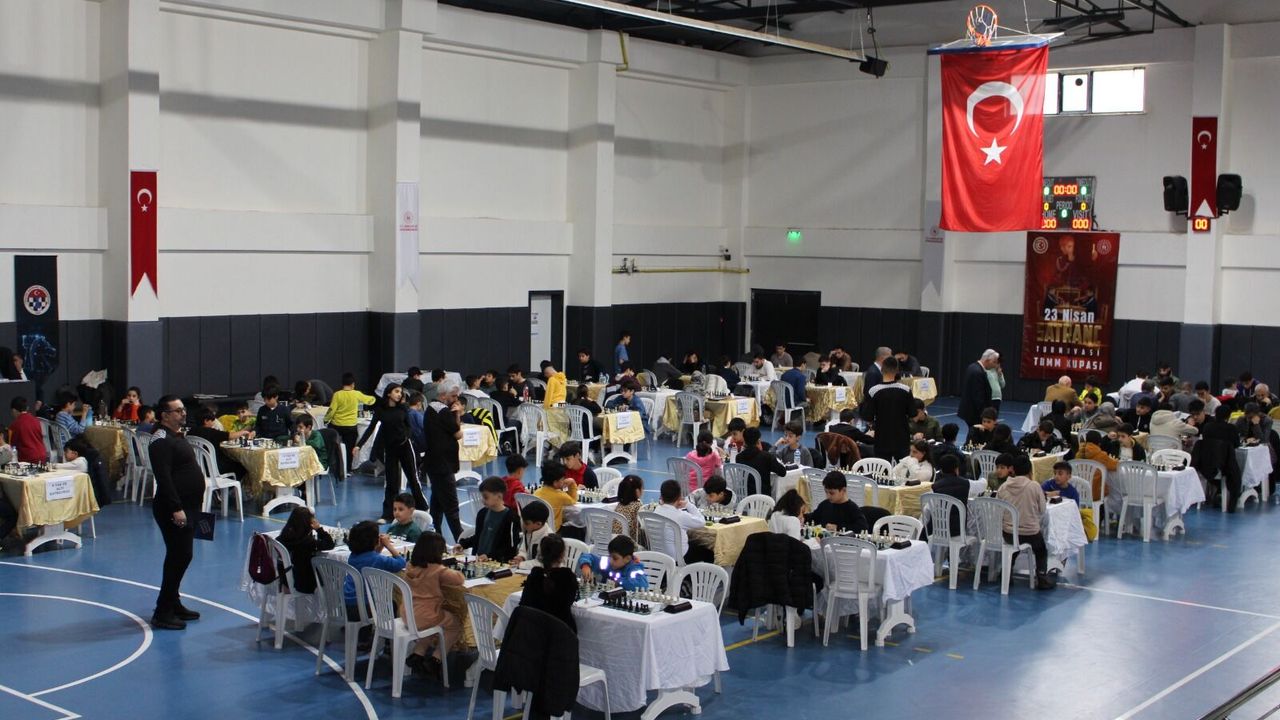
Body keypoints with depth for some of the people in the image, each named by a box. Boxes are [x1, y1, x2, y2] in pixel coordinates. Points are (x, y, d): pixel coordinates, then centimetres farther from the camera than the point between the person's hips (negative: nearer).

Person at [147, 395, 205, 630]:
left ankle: (174, 604, 25)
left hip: (187, 507, 10)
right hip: (173, 509, -10)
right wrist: (176, 509, -27)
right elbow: (163, 478, -24)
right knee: (179, 557, -10)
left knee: (180, 557, 15)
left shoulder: (177, 436, 16)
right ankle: (163, 613, -5)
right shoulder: (161, 441, -16)